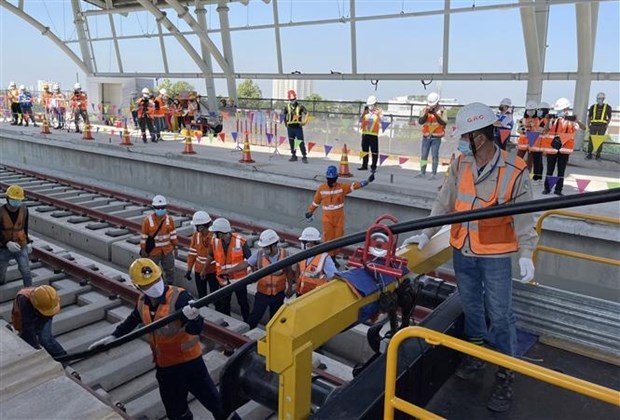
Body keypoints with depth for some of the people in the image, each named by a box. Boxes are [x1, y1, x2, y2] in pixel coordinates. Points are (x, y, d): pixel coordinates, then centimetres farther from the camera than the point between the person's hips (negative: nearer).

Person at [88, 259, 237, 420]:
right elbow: (132, 320, 20)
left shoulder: (179, 296, -24)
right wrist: (113, 336, 13)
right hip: (164, 366, 6)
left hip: (189, 361, -6)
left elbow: (195, 330, -34)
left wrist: (193, 318, -55)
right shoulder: (142, 302, -3)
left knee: (215, 404, 2)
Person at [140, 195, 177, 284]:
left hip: (167, 250, 3)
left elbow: (173, 234, 4)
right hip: (153, 250, -2)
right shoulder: (148, 220, -11)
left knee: (170, 270, 12)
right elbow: (144, 236, -7)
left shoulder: (169, 219, -3)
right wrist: (143, 250, -5)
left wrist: (175, 247, 5)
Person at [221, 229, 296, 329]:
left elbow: (289, 271, -2)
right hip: (262, 294, -1)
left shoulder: (284, 254, -17)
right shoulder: (259, 254, -18)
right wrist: (229, 271, -11)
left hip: (278, 294, 1)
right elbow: (245, 264, -7)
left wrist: (290, 287, 7)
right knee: (254, 317, 7)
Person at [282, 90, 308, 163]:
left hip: (298, 127, -3)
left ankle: (304, 157, -2)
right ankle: (294, 156, 21)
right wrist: (285, 122, 10)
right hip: (290, 127, 3)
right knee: (291, 142, 10)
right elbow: (283, 114, 15)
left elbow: (306, 113, 0)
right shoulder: (287, 106, 3)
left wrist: (304, 122, -5)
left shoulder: (300, 106, -4)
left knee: (301, 142, -6)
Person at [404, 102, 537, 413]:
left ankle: (505, 375, 20)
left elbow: (523, 217, -8)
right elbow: (444, 203, 5)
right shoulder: (460, 165, -3)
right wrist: (427, 233, 3)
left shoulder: (514, 171, -15)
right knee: (471, 307, 18)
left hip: (495, 255, -4)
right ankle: (475, 355, 39)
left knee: (500, 315, 4)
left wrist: (526, 255, -12)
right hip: (462, 251, 4)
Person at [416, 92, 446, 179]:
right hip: (426, 136, 3)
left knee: (434, 155, -5)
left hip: (436, 137, -3)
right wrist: (426, 114, -27)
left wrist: (436, 114, -32)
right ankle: (422, 172, 16)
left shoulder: (441, 111, -7)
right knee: (424, 155, 7)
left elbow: (444, 123, -21)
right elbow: (420, 121, -11)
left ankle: (434, 174, -2)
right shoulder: (425, 110, 1)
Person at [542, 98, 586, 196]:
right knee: (549, 169, 6)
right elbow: (546, 130, 1)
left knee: (561, 170, 4)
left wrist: (577, 120, -25)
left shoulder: (572, 120, 0)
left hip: (565, 149, -1)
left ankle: (558, 189, 10)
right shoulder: (554, 119, 2)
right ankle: (547, 188, 14)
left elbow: (583, 128, -9)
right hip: (552, 148, 1)